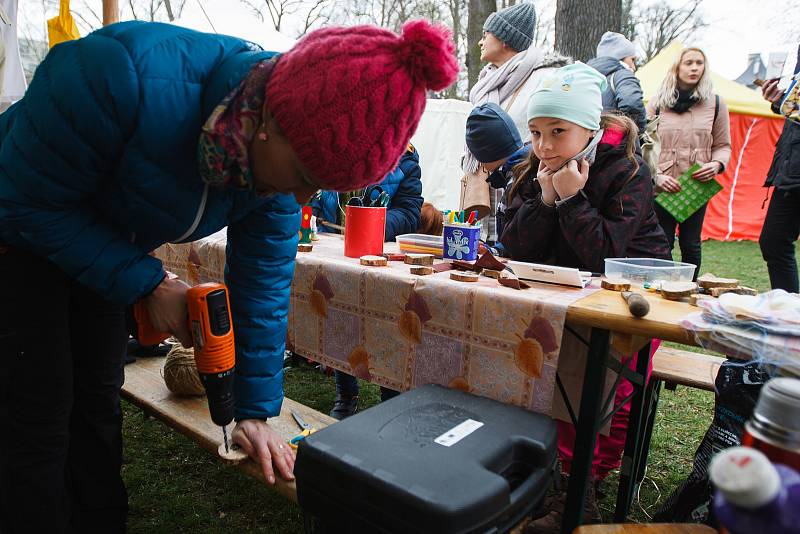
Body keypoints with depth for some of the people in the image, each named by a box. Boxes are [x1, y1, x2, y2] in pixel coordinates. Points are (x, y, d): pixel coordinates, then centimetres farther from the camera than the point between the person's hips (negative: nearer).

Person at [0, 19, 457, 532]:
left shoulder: (282, 152, -20)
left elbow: (263, 279, -14)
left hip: (98, 250, 5)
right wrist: (149, 282, -28)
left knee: (99, 406, 9)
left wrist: (256, 412, -11)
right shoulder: (127, 77, -39)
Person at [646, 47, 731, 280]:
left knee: (691, 245, 6)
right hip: (661, 189, -1)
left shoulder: (715, 103, 8)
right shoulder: (657, 103, 3)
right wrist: (656, 176, -11)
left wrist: (717, 164, -8)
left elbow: (723, 145, 13)